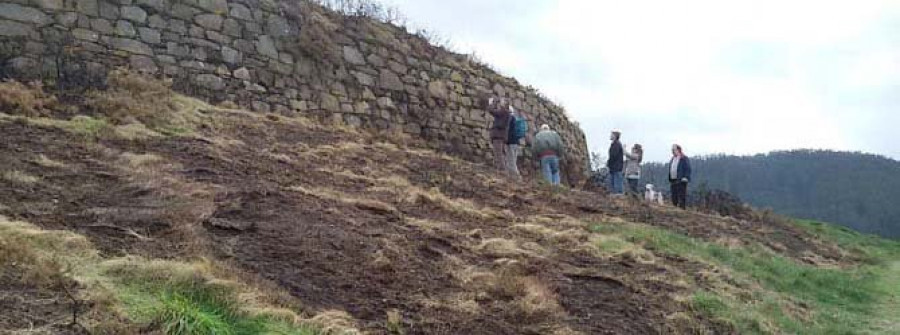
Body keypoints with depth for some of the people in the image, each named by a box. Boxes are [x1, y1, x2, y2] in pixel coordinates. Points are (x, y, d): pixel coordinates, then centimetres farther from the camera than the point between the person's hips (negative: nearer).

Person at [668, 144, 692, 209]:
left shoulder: (684, 159, -4)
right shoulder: (672, 159, 18)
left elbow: (688, 169, -9)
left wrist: (685, 178, -19)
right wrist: (670, 179, 15)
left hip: (681, 180, -7)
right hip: (673, 181, 7)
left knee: (682, 197, -8)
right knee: (674, 197, 7)